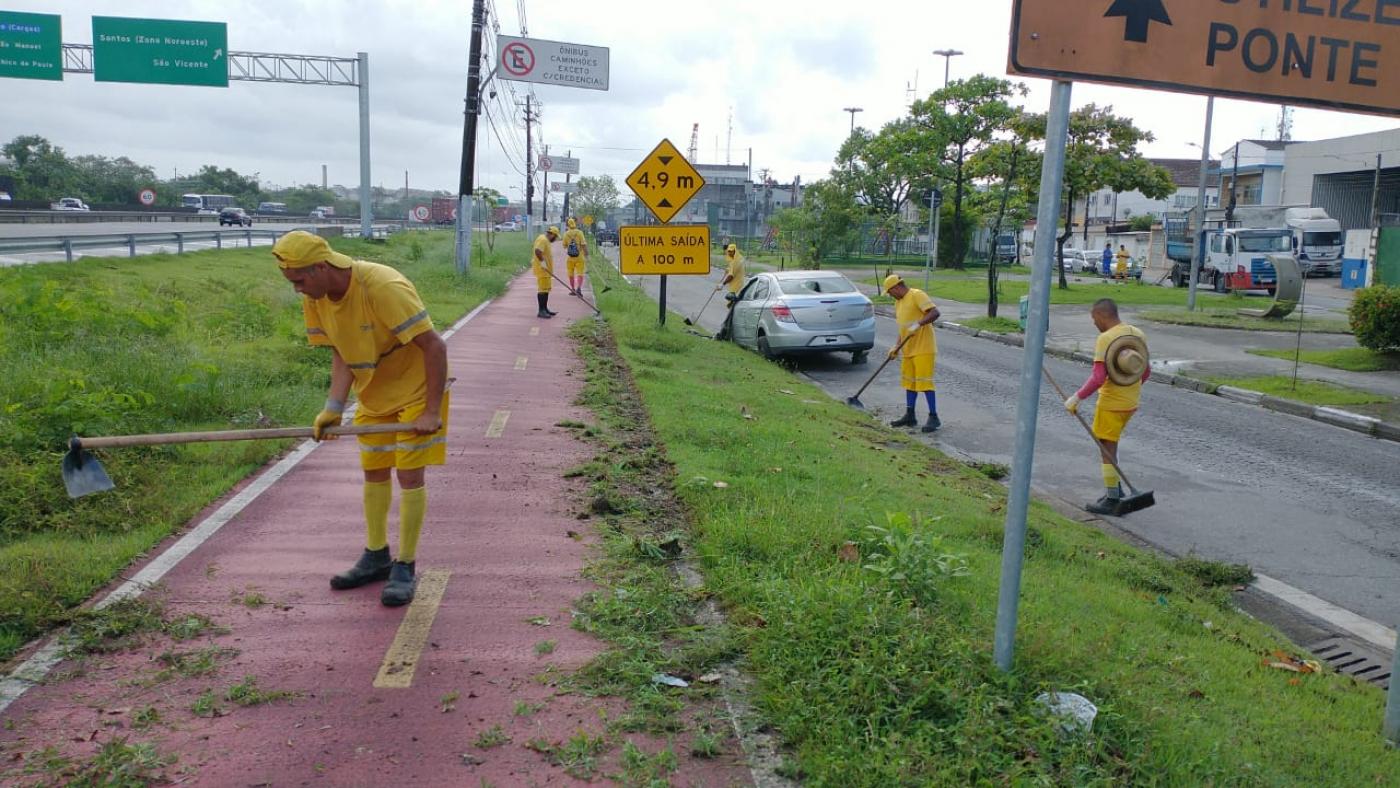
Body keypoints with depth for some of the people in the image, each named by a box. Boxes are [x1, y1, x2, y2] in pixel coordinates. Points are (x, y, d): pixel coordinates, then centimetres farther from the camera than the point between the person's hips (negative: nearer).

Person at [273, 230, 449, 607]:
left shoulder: (384, 287, -32)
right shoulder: (316, 299, -9)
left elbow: (434, 346, -30)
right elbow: (341, 356, -2)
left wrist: (432, 411, -28)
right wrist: (333, 408, -17)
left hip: (416, 390, -7)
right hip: (372, 394, 7)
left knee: (409, 475, -6)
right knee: (373, 473, 14)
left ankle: (405, 568, 6)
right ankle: (376, 557, 29)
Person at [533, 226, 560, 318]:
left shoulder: (546, 240, 20)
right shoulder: (542, 240, -15)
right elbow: (537, 251, -28)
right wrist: (542, 261, -29)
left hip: (546, 270, 11)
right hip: (542, 270, -11)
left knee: (546, 289, 14)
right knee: (543, 290, -10)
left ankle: (545, 309, 20)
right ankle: (541, 311, -10)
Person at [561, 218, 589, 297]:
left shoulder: (566, 234, -2)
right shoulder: (579, 232, -9)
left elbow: (564, 246, 7)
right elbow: (583, 245, -13)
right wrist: (586, 255, -8)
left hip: (570, 258, 2)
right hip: (580, 257, -2)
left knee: (571, 274, 15)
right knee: (580, 274, 0)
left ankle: (573, 290, 22)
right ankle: (579, 288, -21)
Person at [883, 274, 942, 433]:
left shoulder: (917, 295, -11)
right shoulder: (898, 302, 17)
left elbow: (935, 312, -22)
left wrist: (918, 323, -33)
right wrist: (897, 347, 13)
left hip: (923, 349, -9)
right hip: (909, 350, 9)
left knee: (924, 382, -9)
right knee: (909, 382, 12)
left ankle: (933, 417, -4)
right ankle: (910, 416, 20)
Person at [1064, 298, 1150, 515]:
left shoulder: (1105, 339, -18)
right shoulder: (1138, 334, 6)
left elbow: (1098, 378, -24)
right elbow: (1146, 372, 13)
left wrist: (1077, 398, -15)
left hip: (1111, 402, -8)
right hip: (1131, 402, 8)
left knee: (1108, 448, 0)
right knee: (1110, 443, 22)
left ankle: (1112, 499, 3)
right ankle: (1115, 488, 24)